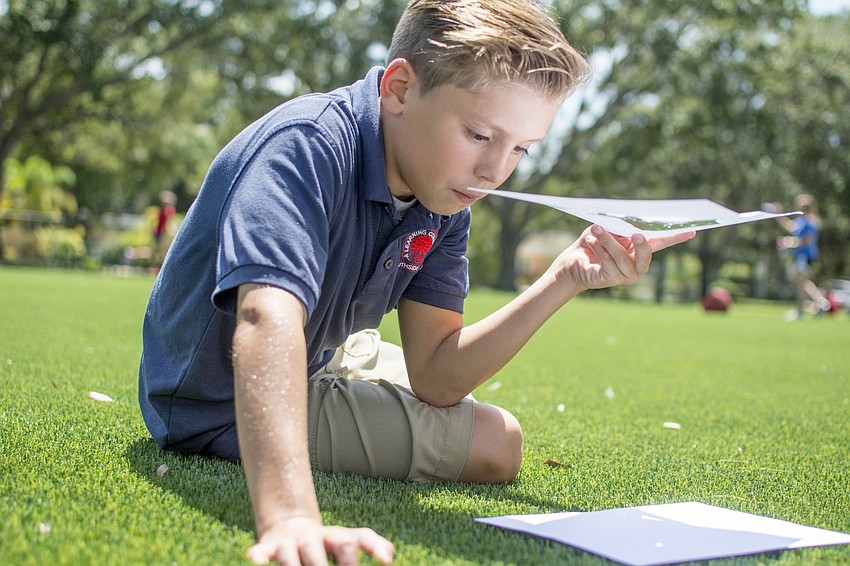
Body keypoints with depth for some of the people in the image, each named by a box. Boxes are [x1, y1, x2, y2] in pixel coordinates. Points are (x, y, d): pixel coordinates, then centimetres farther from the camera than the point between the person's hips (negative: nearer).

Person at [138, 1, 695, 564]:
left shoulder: (442, 196, -9)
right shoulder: (306, 146, -33)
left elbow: (435, 377, -11)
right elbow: (268, 320, -51)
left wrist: (564, 280, -21)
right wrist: (289, 520, -65)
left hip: (315, 360, 8)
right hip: (220, 408, -8)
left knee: (476, 410, 26)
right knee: (496, 442, -6)